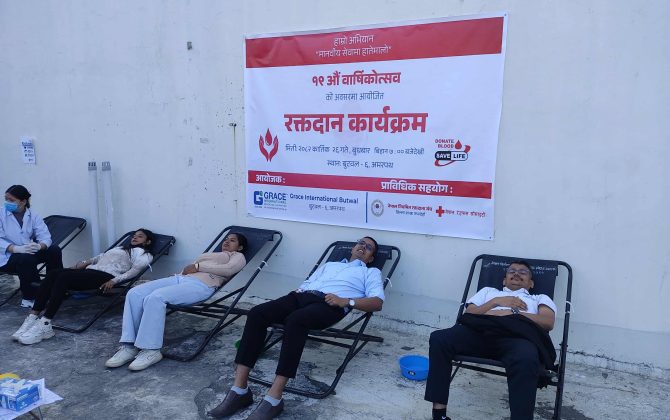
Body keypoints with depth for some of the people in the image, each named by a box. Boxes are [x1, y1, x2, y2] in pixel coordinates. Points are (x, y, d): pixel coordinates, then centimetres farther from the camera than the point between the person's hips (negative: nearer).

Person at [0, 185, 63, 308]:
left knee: (54, 250, -16)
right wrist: (17, 248, -34)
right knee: (26, 258, -33)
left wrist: (39, 246, -33)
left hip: (29, 252, 4)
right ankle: (29, 297, -18)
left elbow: (45, 236, -10)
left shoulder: (33, 215, -1)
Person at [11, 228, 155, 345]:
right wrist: (86, 262, 14)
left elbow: (136, 269, -8)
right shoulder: (120, 248, 37)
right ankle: (33, 318, -24)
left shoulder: (143, 253, 11)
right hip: (91, 271, 7)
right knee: (54, 274, -18)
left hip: (105, 276, -7)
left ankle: (45, 324, -34)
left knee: (64, 277, -29)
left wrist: (115, 280, -20)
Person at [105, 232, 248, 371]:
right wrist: (187, 268, 2)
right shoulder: (211, 254, 39)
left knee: (155, 297, -31)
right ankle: (129, 346, -16)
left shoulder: (238, 256, 16)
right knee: (134, 294, -14)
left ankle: (151, 350, -24)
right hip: (179, 278, 8)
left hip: (201, 284, -8)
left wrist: (198, 266, -6)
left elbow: (229, 269, -7)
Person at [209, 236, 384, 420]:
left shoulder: (371, 272, 24)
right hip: (302, 296, 5)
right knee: (257, 313, -23)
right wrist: (296, 291, 4)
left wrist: (346, 301, -10)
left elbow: (377, 302, 5)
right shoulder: (329, 265, 38)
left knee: (295, 320, -38)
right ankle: (239, 390, -25)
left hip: (329, 304, -5)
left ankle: (274, 398, -37)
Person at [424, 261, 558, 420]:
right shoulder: (488, 291, 39)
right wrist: (496, 302, 10)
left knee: (526, 360, -41)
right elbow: (468, 314, 22)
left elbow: (548, 322, 11)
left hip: (516, 335, -2)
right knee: (439, 338, -28)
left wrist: (513, 313, 0)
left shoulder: (540, 298, 35)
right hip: (480, 330, 2)